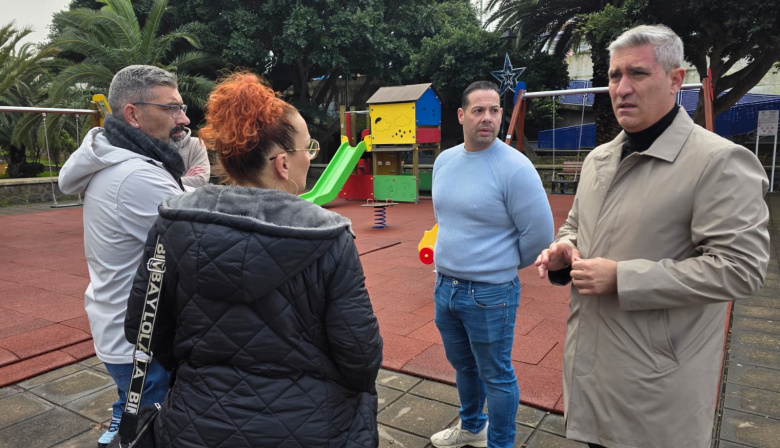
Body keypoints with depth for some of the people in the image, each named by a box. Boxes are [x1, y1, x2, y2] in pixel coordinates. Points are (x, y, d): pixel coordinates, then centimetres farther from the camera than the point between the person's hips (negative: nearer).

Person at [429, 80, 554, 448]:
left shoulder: (514, 167, -18)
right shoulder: (444, 161, 4)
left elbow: (539, 233, -14)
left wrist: (505, 265, 0)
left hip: (489, 294, -7)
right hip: (444, 286, 7)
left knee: (496, 376, 10)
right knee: (462, 365, 25)